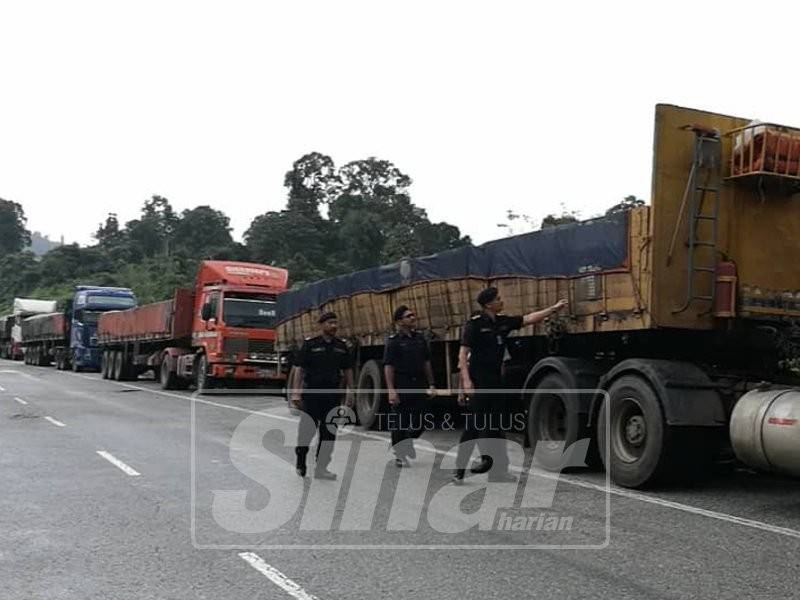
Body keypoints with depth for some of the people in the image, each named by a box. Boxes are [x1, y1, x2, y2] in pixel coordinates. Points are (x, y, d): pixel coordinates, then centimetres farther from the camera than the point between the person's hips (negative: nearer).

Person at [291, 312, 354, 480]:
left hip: (333, 395, 4)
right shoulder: (310, 344, -3)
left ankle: (321, 468, 10)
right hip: (311, 394, -3)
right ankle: (300, 460, 24)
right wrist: (296, 392, -11)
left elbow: (348, 370, 13)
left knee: (328, 432, 3)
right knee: (307, 430, 0)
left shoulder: (341, 346, 8)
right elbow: (300, 369, -4)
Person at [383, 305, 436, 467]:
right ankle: (399, 455, 12)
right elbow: (388, 366, -11)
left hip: (418, 385, 5)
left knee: (418, 422, 7)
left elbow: (426, 362, 15)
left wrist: (431, 384, 11)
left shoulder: (420, 338, 11)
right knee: (399, 422, 1)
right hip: (401, 386, -5)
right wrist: (391, 389, -18)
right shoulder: (394, 341, -6)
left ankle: (407, 442, 34)